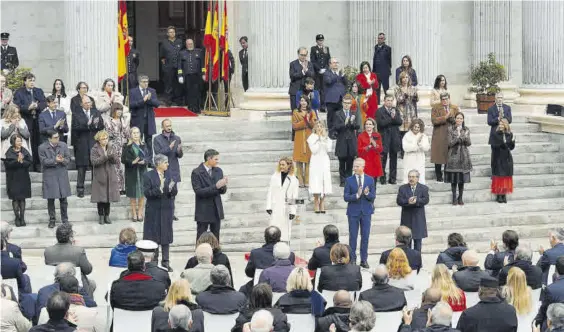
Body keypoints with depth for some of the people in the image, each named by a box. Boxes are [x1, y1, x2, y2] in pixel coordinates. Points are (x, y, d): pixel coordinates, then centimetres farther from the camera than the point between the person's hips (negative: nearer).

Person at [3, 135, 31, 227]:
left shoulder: (24, 151, 4)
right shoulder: (9, 152, -2)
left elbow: (30, 162, -4)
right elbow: (8, 164, -14)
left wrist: (22, 161, -19)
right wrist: (17, 161, -25)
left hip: (23, 179, 2)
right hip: (13, 179, -2)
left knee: (22, 198, 4)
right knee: (15, 198, -1)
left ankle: (22, 218, 7)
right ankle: (17, 218, 5)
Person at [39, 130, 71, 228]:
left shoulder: (63, 146, 5)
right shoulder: (42, 148, -4)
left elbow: (68, 159, 3)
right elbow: (44, 161, -11)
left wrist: (63, 160, -19)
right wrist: (55, 160, -21)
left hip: (62, 175, 2)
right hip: (49, 176, -2)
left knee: (63, 199, 6)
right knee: (50, 199, 3)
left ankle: (65, 219, 17)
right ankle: (52, 220, 13)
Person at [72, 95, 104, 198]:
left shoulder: (96, 112, 11)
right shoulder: (76, 114, 1)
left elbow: (102, 126, 5)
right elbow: (76, 128, -11)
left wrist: (96, 124, -16)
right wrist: (87, 125, -21)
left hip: (94, 143, 3)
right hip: (82, 145, -3)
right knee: (82, 167, 0)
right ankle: (80, 189, 5)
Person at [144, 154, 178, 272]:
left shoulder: (169, 176, 6)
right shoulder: (148, 176, -6)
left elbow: (175, 192, 3)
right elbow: (147, 193, -13)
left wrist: (171, 189, -19)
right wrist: (159, 190, -26)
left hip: (167, 210, 4)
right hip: (154, 210, -4)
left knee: (166, 235, 7)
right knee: (154, 235, 3)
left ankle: (165, 261, 15)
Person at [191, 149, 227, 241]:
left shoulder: (218, 171, 6)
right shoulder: (196, 173, -10)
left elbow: (223, 191, 8)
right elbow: (198, 191, -19)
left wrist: (223, 186, -17)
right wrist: (215, 186, -26)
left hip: (216, 211, 5)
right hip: (203, 211, -5)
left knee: (216, 238, 9)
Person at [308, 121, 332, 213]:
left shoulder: (326, 138, 11)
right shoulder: (312, 138, 1)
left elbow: (328, 149, -3)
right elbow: (314, 150, -11)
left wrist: (324, 139, -6)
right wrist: (318, 139, -8)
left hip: (325, 161, 3)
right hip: (316, 162, -3)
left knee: (325, 181, -1)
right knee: (316, 182, -8)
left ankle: (322, 203, 6)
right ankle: (316, 204, -1)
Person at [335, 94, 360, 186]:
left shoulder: (354, 114, 7)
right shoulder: (338, 114, 0)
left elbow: (357, 127, -3)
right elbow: (336, 127, -10)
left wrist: (352, 122, -23)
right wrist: (345, 123, -26)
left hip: (351, 142, 2)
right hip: (342, 142, -2)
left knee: (350, 163, 6)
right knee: (342, 163, 4)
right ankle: (342, 180, 9)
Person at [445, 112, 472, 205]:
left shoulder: (466, 130, 8)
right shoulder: (450, 129, 1)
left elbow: (469, 143, 4)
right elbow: (450, 143, -5)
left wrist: (466, 138, -16)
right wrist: (459, 139, -17)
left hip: (464, 156, 2)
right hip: (453, 155, -2)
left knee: (462, 178, 3)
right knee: (454, 178, -3)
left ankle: (460, 198, 11)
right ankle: (454, 198, 5)